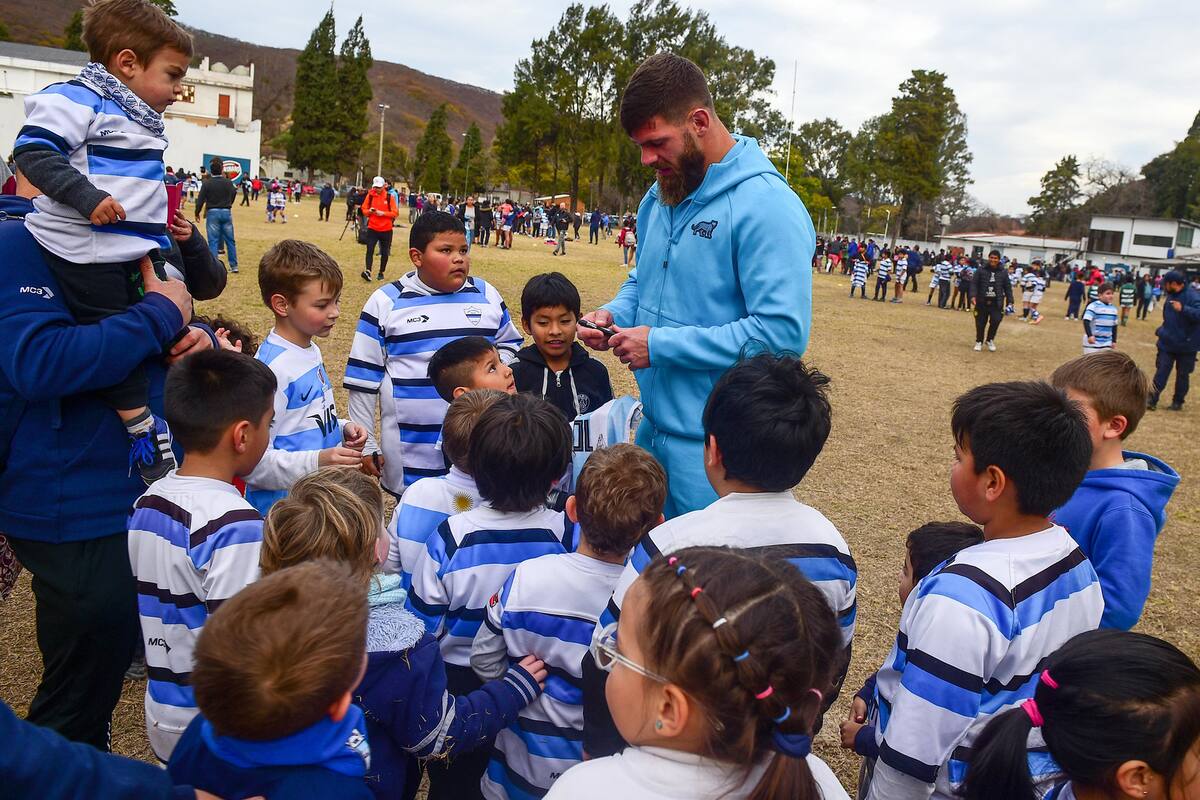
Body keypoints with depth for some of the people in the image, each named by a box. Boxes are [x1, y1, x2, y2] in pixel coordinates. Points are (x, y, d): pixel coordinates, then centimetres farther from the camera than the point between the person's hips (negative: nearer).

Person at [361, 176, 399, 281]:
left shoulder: (389, 197, -2)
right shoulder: (370, 195, 3)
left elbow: (395, 213, -3)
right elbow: (364, 209, 10)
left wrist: (383, 213, -17)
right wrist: (369, 211, -12)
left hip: (386, 229, 0)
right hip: (372, 228, 0)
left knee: (384, 252, 8)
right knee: (370, 250, -14)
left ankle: (381, 273, 19)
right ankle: (368, 271, -22)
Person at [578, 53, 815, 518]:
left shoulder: (767, 206, -19)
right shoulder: (661, 194, 8)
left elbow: (782, 333, -26)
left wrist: (661, 344, -22)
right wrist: (615, 314, 0)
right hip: (653, 424, 8)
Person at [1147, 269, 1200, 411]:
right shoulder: (1172, 296, 7)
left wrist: (1183, 309, -39)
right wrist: (1161, 330, 13)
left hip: (1186, 345, -6)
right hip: (1167, 343, 6)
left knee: (1182, 374, 9)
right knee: (1161, 372, 0)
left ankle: (1178, 402, 20)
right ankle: (1152, 399, 0)